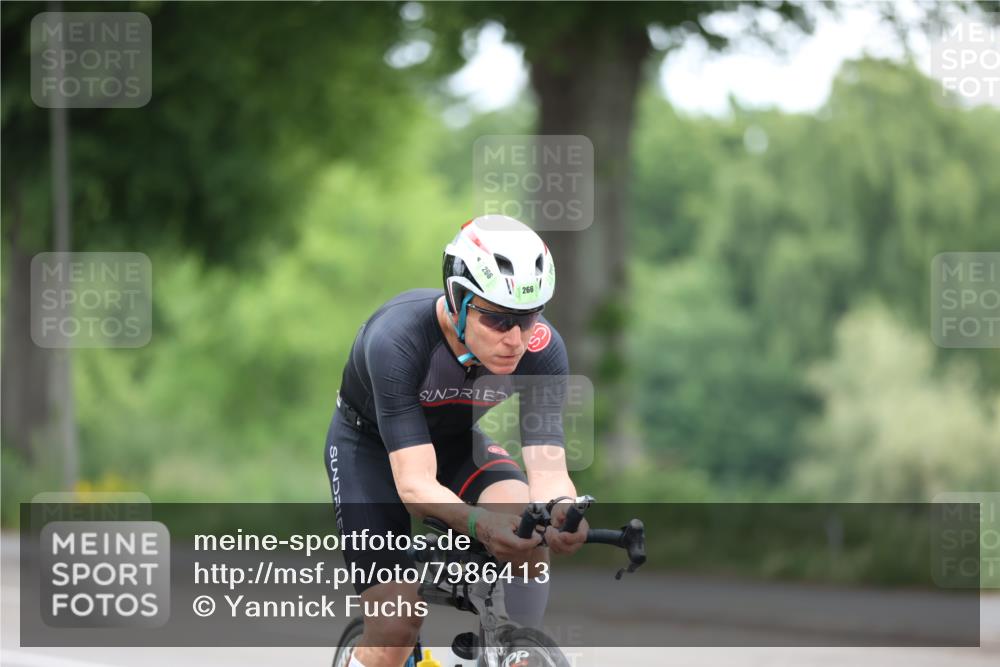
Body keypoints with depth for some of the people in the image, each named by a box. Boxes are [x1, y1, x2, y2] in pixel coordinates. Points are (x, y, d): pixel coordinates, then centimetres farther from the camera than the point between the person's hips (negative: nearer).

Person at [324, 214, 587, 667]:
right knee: (395, 627, -17)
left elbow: (547, 469, -32)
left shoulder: (542, 349, -28)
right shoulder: (398, 339, -39)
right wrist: (479, 523, -63)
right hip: (370, 442, -3)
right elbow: (415, 485, -43)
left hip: (455, 441, 3)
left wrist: (562, 513, -57)